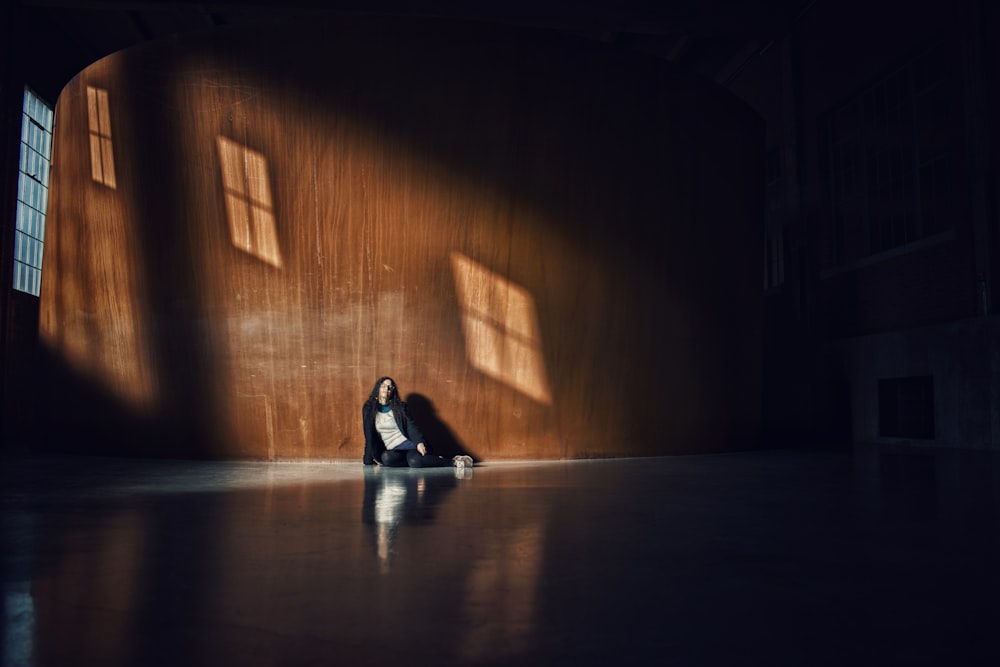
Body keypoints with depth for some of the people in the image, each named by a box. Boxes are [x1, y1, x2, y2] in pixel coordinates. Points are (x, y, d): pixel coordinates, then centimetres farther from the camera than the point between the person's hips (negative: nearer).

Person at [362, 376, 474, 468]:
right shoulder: (368, 409, 8)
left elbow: (411, 426, -4)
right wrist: (369, 460, 6)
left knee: (415, 461, -36)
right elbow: (369, 436, 9)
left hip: (407, 444, -2)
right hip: (390, 451, 2)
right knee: (386, 458, -36)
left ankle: (453, 461, -21)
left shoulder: (400, 407, 6)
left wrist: (419, 442, -24)